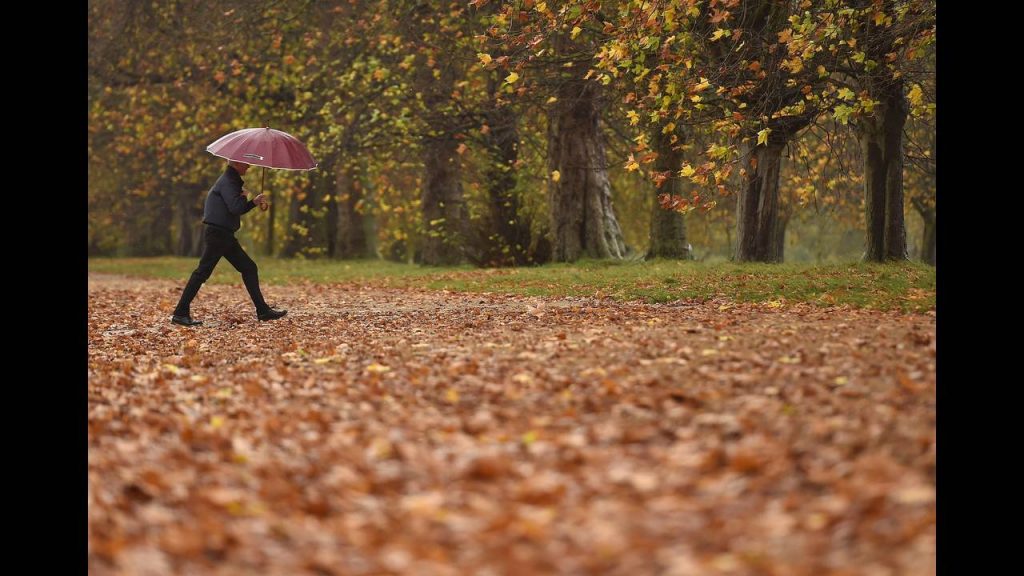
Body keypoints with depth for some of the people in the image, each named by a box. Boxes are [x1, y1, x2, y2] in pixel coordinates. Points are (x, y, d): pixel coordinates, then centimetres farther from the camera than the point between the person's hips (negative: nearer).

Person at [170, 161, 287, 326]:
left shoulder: (232, 181, 20)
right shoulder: (227, 181, -12)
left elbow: (238, 207, 20)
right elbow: (236, 207, -25)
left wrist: (257, 203, 6)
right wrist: (254, 202, -8)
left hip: (225, 235, 11)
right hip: (217, 233, -11)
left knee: (248, 268, 10)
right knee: (203, 271, -10)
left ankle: (263, 310, 12)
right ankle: (180, 313, -9)